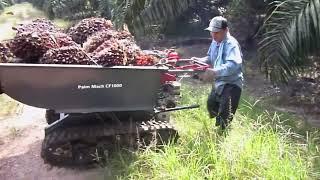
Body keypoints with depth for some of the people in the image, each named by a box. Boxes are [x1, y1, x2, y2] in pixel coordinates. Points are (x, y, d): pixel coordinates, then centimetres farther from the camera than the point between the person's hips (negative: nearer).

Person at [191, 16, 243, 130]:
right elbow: (210, 58, 17)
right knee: (211, 105, 26)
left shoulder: (231, 44, -25)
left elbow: (233, 64, -40)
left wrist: (215, 72, -51)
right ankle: (218, 127, 50)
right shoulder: (215, 42, 3)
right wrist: (199, 60, -3)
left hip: (231, 84, -10)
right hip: (219, 83, 10)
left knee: (224, 116, -10)